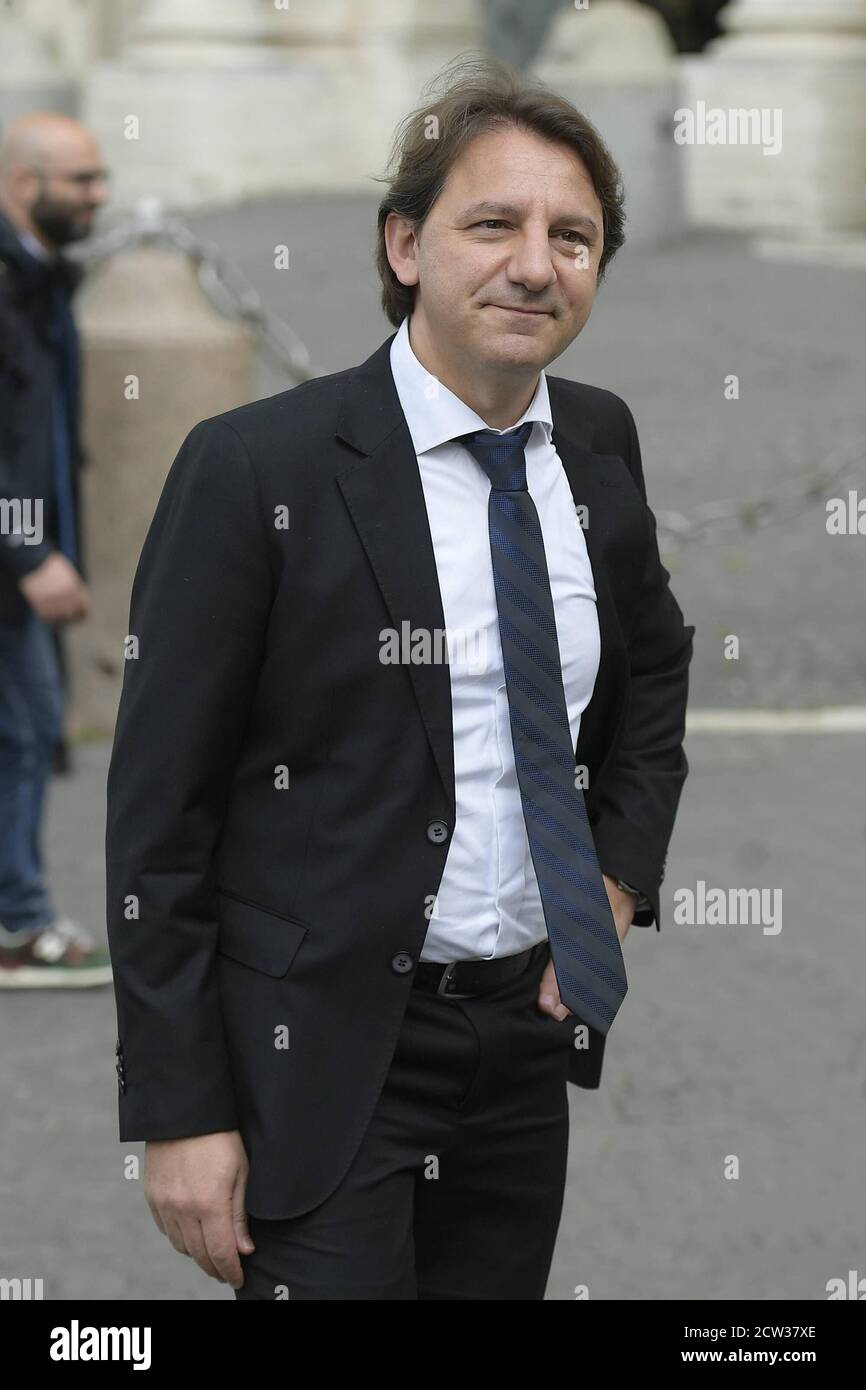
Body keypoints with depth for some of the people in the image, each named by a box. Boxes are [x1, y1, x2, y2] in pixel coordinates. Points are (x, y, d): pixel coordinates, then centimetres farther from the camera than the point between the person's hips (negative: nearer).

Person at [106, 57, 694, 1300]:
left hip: (531, 1018, 6)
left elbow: (654, 662, 23)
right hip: (325, 1051, -5)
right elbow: (157, 812, -11)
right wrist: (180, 1111, -13)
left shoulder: (599, 441, 3)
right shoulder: (254, 470, -14)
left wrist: (623, 873, 8)